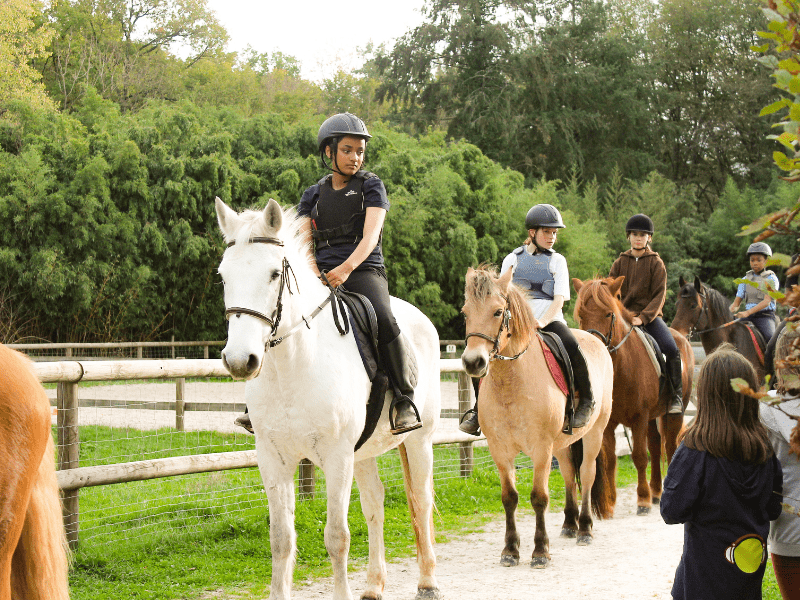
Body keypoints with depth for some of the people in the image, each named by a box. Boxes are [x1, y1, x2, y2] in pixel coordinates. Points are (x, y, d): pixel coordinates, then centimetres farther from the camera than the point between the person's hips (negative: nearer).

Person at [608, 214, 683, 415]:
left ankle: (676, 395, -12)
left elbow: (659, 295, -5)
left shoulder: (656, 263, 3)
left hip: (650, 316, -3)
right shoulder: (620, 262, 10)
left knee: (671, 349, -26)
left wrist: (643, 317, -18)